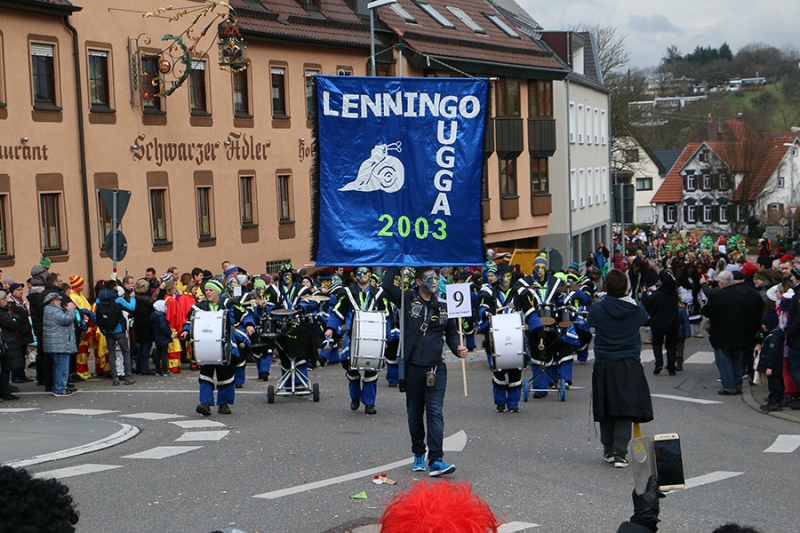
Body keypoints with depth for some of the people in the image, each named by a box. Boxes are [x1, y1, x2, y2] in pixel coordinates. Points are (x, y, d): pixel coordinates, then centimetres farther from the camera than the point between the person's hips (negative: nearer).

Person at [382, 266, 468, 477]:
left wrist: (457, 348, -2)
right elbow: (387, 285, -11)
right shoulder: (408, 300, 1)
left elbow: (451, 332, 16)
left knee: (435, 413, -8)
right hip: (412, 367, 0)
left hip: (436, 368, 0)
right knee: (414, 414, 11)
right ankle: (418, 454, 28)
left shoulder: (443, 306, 7)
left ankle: (436, 460, -13)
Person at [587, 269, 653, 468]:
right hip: (630, 365, -1)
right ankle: (620, 453, -8)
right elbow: (645, 320, 18)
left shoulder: (597, 309, -6)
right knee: (625, 408, -2)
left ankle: (608, 451, 21)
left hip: (604, 365, 1)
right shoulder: (636, 309, -4)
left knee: (606, 409, 11)